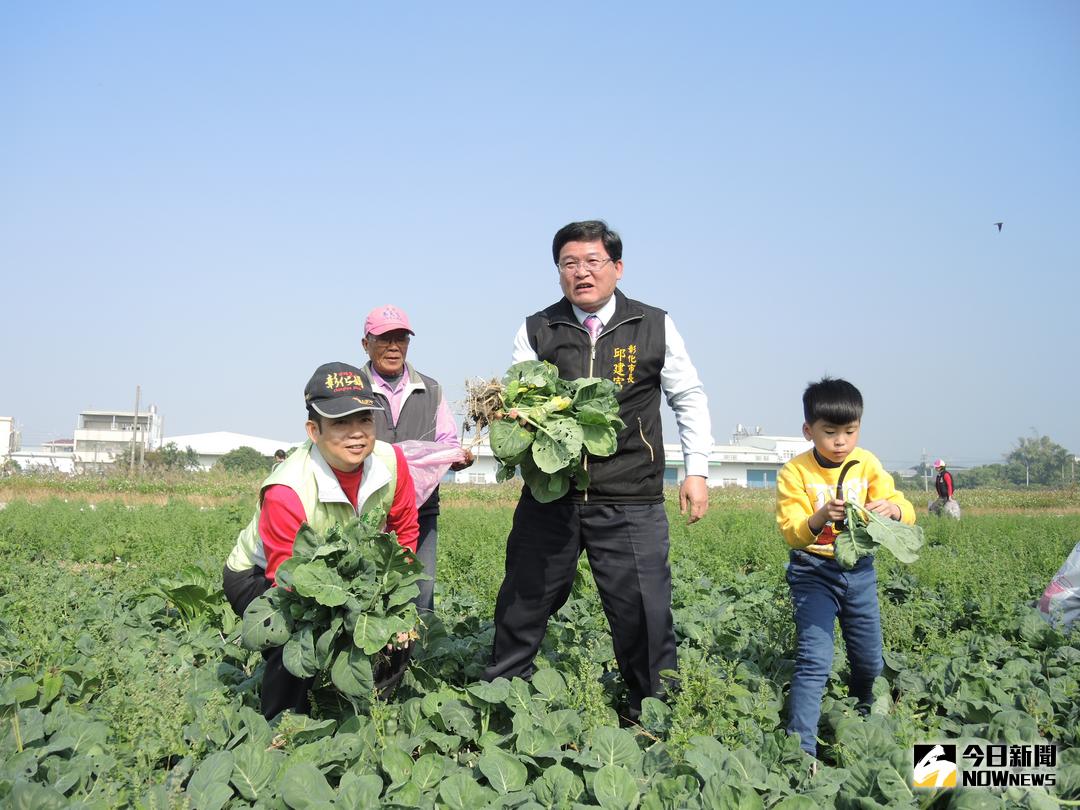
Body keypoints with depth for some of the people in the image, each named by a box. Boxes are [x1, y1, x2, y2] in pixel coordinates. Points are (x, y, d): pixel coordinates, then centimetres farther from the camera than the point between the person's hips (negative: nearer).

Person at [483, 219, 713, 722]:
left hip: (630, 502, -1)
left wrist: (696, 471, 5)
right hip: (549, 496, 2)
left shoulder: (655, 327, 5)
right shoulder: (537, 331, 7)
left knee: (644, 614, 0)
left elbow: (689, 399, 12)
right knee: (522, 607, 10)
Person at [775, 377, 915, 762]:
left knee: (870, 660, 15)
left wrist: (893, 508, -31)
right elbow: (791, 533, -18)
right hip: (813, 571, -4)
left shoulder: (867, 464, -4)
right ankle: (801, 748, -8)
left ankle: (865, 715, 46)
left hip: (859, 570, 4)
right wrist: (820, 518, -39)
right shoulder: (794, 472, -14)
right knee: (815, 660, -14)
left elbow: (906, 511, -7)